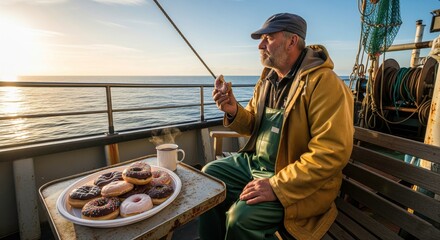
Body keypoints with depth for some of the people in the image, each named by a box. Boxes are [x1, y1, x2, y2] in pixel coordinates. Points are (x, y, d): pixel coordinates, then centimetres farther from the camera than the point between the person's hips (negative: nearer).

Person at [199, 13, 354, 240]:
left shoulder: (324, 83, -19)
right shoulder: (268, 79, 7)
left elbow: (332, 152, -25)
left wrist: (277, 186, -27)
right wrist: (234, 111, -8)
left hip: (297, 181, -7)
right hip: (254, 161, 8)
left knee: (241, 216, -25)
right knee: (209, 174, 7)